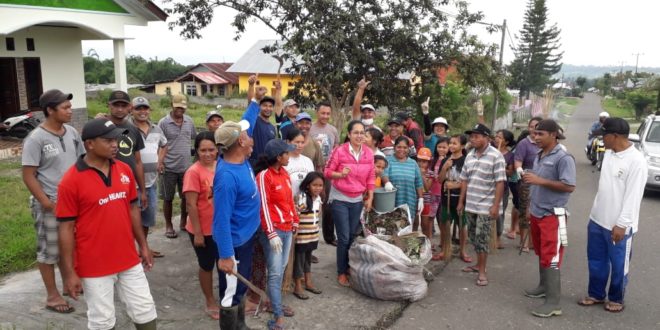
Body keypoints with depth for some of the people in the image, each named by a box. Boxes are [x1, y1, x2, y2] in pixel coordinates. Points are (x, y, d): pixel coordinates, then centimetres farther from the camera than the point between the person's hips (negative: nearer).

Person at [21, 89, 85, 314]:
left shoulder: (72, 133, 3)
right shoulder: (36, 138, -15)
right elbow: (28, 176, -14)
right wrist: (47, 203, -15)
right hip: (49, 205, -6)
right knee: (49, 250, 6)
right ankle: (52, 296, 18)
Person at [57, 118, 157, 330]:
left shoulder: (124, 170, 0)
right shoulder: (71, 181, -15)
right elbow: (66, 229, -11)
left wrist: (143, 245, 12)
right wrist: (69, 272, -10)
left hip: (129, 259, 5)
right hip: (94, 266, -5)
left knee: (145, 310, 14)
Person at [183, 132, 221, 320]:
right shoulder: (194, 172, -18)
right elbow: (191, 205, -17)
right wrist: (198, 233, -15)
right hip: (204, 230, -5)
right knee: (207, 266, 14)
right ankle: (210, 302, 33)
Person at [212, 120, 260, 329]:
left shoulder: (242, 160, -5)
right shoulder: (227, 177, -30)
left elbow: (245, 125, 12)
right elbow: (222, 219, -28)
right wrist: (225, 255, -26)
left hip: (246, 236, 10)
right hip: (234, 242, -10)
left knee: (241, 286, 24)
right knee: (231, 292, 8)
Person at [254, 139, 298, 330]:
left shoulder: (284, 173, 9)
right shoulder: (264, 176, -14)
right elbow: (263, 207, -16)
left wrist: (295, 220, 16)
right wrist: (272, 234, -18)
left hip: (287, 228, 8)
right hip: (273, 230, -8)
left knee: (282, 268, 14)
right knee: (275, 272, -4)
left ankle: (275, 302, 28)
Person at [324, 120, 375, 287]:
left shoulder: (369, 153, 0)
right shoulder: (339, 151, -13)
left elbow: (371, 177, 7)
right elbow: (327, 172, -8)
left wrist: (370, 198, 5)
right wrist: (340, 174, -27)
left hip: (358, 200, 4)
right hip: (340, 200, -4)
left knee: (353, 236, 12)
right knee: (344, 237, -2)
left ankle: (350, 267, 30)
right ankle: (341, 272, 14)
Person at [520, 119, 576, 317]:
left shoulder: (563, 158, -15)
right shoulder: (539, 155, 10)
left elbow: (569, 186, -20)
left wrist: (540, 181, -24)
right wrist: (531, 206, 17)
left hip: (552, 215, -8)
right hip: (536, 213, 8)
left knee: (551, 258, -7)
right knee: (541, 254, 19)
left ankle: (553, 303, -2)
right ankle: (544, 286, 34)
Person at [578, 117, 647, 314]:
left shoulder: (636, 161, -19)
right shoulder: (609, 153, 6)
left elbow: (633, 197, -20)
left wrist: (622, 224, -19)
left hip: (618, 225, -8)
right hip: (597, 219, 8)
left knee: (618, 265, 10)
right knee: (596, 261, 18)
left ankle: (616, 299, 28)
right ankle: (596, 294, 33)